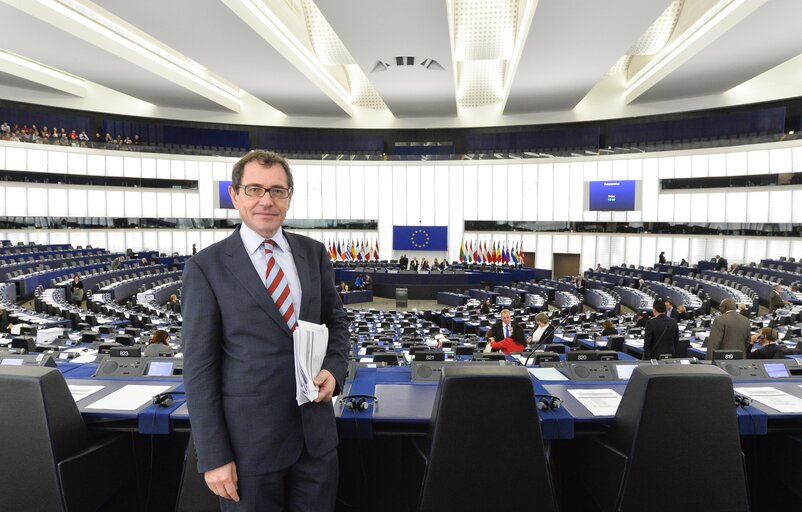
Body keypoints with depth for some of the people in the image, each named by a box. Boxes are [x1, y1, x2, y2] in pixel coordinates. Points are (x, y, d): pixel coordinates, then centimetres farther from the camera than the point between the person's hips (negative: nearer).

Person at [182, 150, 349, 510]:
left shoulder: (314, 253, 4)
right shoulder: (206, 267, -7)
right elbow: (199, 367, -8)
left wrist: (334, 370, -7)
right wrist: (213, 456, -9)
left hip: (316, 431, 4)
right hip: (250, 440, -3)